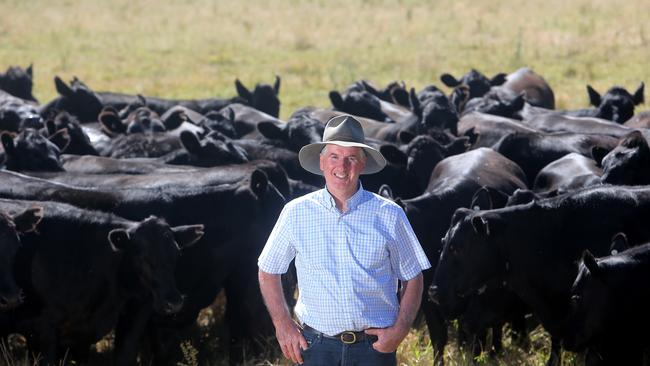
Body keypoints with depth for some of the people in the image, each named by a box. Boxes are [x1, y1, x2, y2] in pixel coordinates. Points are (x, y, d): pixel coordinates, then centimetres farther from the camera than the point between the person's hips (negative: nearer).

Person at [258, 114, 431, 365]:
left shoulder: (389, 215, 3)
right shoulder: (296, 213, 4)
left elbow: (412, 279, 9)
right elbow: (268, 272, 14)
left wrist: (399, 330, -4)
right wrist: (283, 325, 4)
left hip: (375, 346, 0)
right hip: (316, 345, 0)